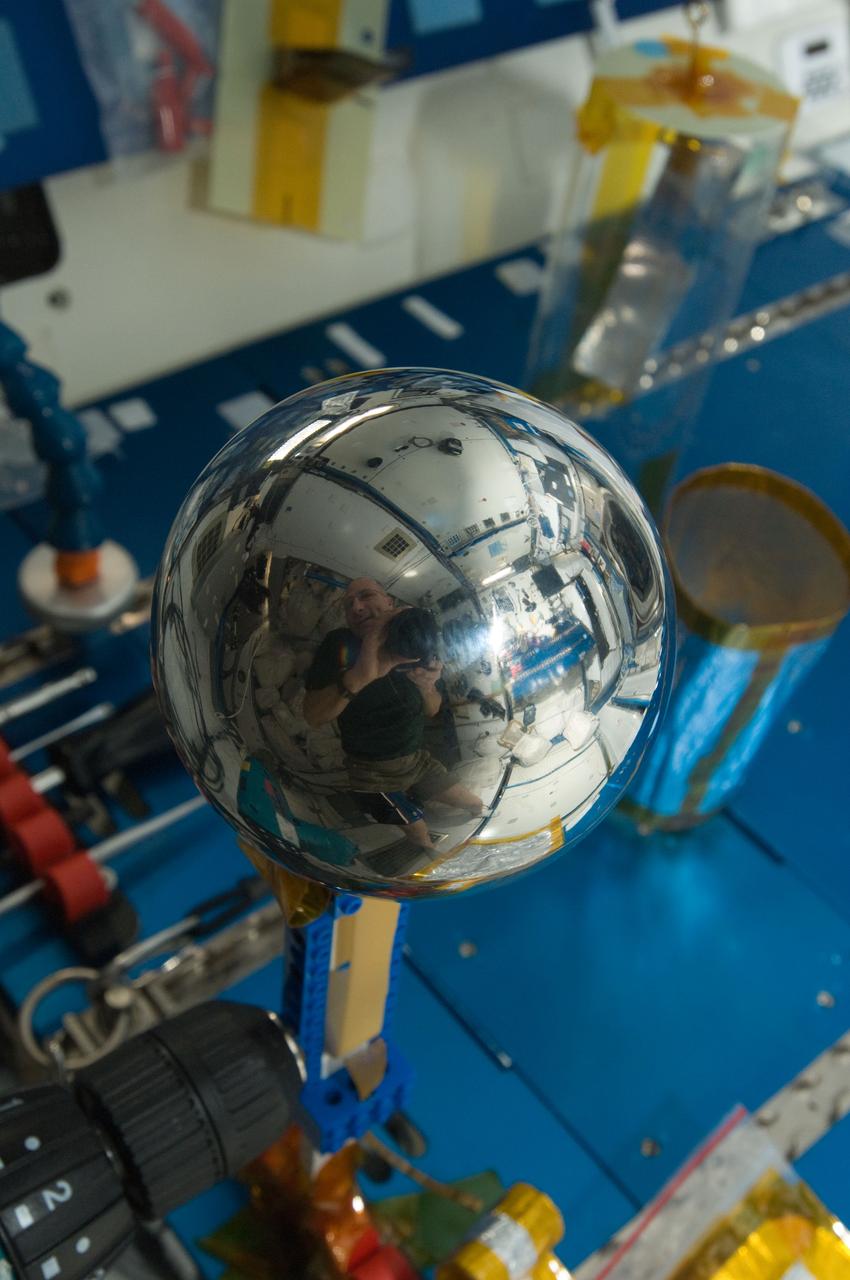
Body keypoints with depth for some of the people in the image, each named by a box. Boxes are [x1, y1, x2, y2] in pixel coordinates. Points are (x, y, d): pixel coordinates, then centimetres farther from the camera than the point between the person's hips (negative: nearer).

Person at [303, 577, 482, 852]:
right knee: (422, 838, 1)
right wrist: (359, 676, -46)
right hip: (374, 774, -4)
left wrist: (426, 687, -23)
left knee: (475, 804, 11)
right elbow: (313, 716, -28)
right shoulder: (340, 644, -19)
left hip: (417, 758, 5)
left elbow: (432, 710, 3)